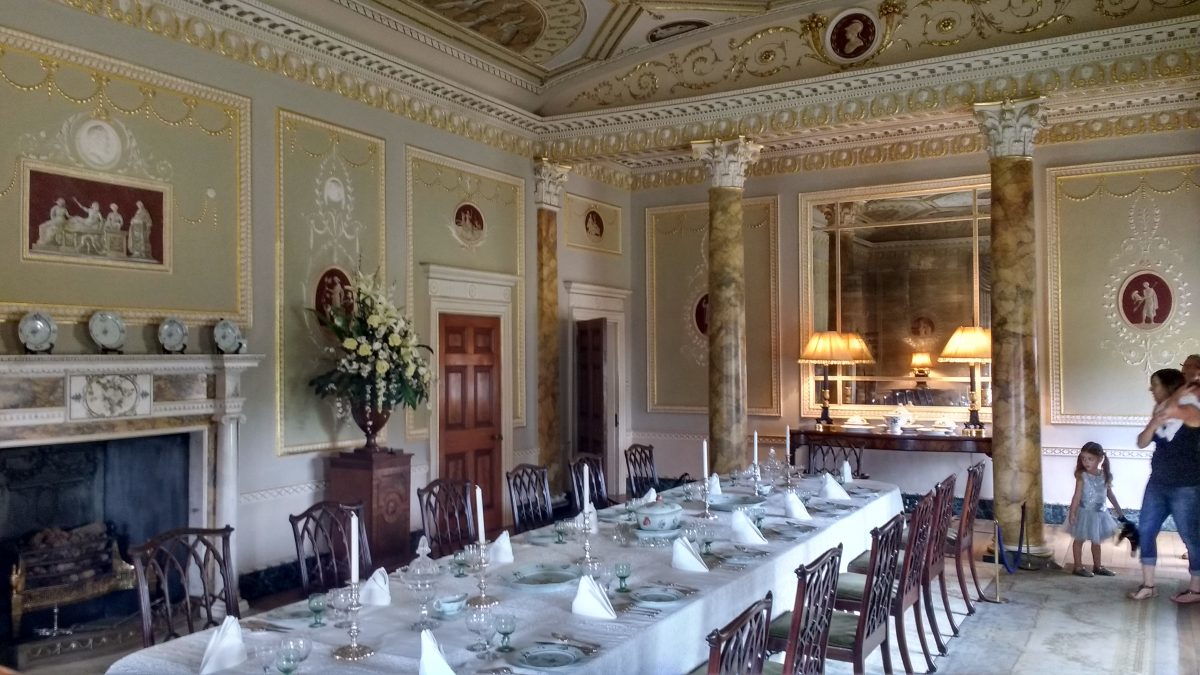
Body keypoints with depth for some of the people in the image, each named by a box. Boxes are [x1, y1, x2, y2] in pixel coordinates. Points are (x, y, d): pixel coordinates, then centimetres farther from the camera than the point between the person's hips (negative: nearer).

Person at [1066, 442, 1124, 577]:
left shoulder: (1105, 476, -2)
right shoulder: (1082, 476, -15)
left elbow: (1110, 494, 10)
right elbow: (1077, 496, -17)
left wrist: (1119, 510, 15)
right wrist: (1072, 512, -23)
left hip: (1099, 513, 5)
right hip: (1084, 512, -5)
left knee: (1096, 541, 18)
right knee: (1079, 540, 5)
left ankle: (1097, 566, 31)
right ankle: (1078, 567, 14)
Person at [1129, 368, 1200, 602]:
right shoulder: (1159, 412, 9)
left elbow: (1170, 409, -35)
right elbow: (1141, 443, 4)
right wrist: (1155, 422, -13)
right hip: (1157, 484, 8)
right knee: (1145, 531, 7)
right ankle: (1148, 585, 17)